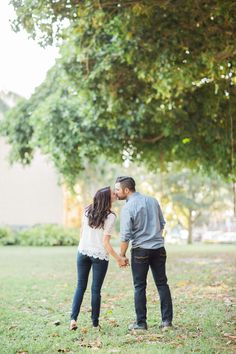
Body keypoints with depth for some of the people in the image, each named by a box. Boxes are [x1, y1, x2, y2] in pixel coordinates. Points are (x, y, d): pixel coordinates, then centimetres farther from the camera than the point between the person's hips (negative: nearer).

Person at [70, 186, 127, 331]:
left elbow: (82, 231, 10)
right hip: (100, 255, -4)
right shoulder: (110, 217, -13)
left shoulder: (88, 210, 2)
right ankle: (95, 323, 12)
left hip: (83, 252, 4)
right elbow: (106, 242, -15)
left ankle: (73, 319, 0)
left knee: (81, 286, 11)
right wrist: (118, 258, -10)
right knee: (96, 289, 5)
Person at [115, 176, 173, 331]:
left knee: (140, 287, 6)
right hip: (159, 248, 5)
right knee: (162, 284, 10)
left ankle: (141, 322, 9)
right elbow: (162, 224, 14)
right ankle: (167, 320, 7)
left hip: (140, 250, -5)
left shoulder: (128, 208, -12)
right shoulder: (153, 201, 6)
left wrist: (122, 255, -3)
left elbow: (126, 235, -13)